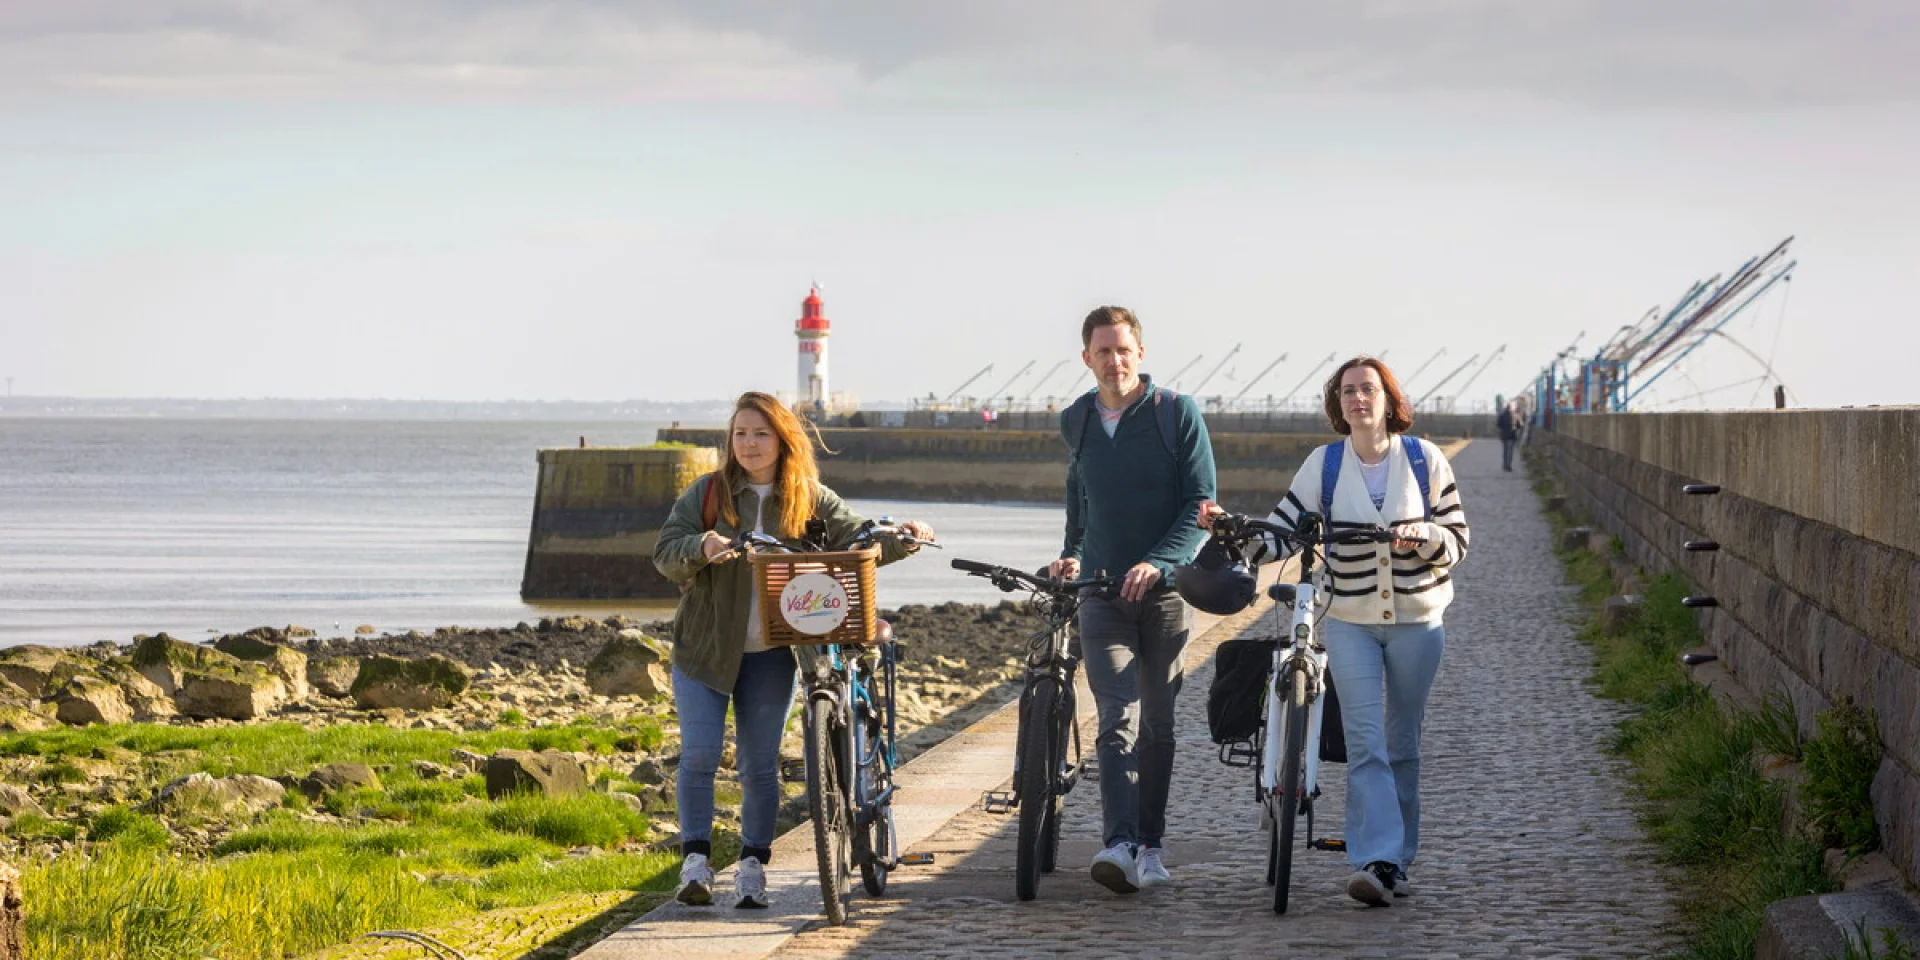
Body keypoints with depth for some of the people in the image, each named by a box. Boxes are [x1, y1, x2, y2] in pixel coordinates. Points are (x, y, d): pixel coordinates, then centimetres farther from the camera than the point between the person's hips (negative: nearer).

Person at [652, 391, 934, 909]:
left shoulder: (810, 499, 2)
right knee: (699, 755, -8)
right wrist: (700, 548, -27)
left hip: (769, 655, 1)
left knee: (761, 764, 5)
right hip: (704, 649, -1)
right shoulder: (707, 493, 0)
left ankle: (753, 866, 13)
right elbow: (665, 552, -6)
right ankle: (695, 861, -2)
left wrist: (903, 537, -20)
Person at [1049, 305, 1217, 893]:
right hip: (1102, 592, 1)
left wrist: (1158, 561, -20)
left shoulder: (1178, 414, -3)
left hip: (1164, 589, -1)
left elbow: (1201, 503, -7)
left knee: (1157, 725, 6)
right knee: (1117, 722, -13)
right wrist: (1072, 554, 18)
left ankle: (1150, 845, 16)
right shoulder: (1076, 422, 9)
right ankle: (1119, 844, -25)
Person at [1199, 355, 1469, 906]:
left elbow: (1457, 541, 2)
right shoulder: (1323, 465, -1)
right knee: (1365, 741, -12)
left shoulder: (1425, 460, 0)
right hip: (1350, 622, -1)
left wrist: (1422, 536, -19)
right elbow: (1282, 535, -3)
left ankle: (1397, 860, 17)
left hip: (1417, 619, 1)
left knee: (1402, 742, 8)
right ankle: (1376, 861, -19)